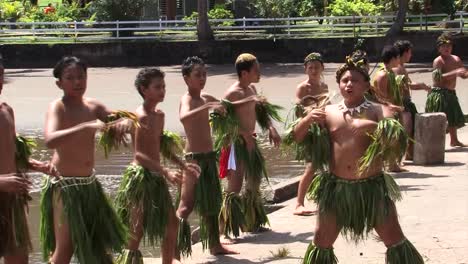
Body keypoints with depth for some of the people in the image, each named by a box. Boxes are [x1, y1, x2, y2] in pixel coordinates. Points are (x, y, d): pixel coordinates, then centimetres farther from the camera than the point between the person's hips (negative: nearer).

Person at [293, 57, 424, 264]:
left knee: (395, 241, 2)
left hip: (372, 186, -2)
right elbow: (297, 137, 6)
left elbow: (397, 135, -19)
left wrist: (373, 126, -34)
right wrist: (308, 119, -13)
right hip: (336, 187, 2)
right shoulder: (328, 113, 4)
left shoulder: (378, 111, -3)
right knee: (321, 243, 9)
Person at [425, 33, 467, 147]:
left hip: (451, 94, 8)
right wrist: (454, 73, -33)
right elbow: (438, 77, -28)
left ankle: (454, 140, 37)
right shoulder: (438, 61, -14)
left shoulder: (456, 59, 9)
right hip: (439, 94, -8)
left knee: (453, 118, 21)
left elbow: (464, 75, 14)